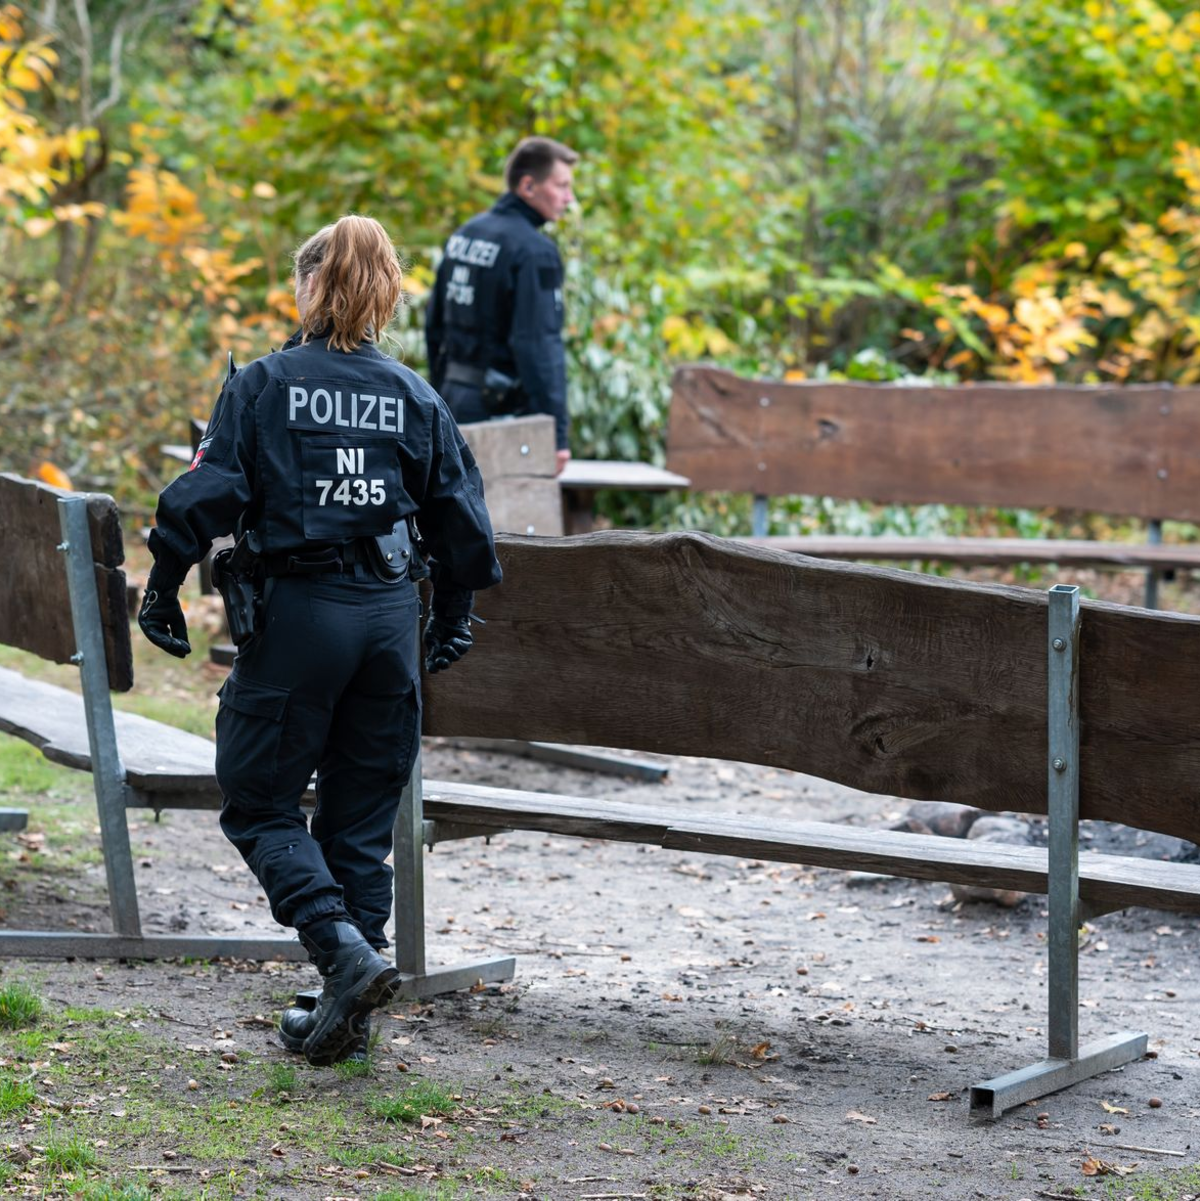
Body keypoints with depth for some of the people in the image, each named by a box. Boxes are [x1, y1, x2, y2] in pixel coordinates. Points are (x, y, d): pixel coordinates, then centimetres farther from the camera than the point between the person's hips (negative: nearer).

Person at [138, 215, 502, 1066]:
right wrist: (453, 618, 20)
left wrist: (163, 588, -1)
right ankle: (346, 1014, 14)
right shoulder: (414, 398, 5)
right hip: (388, 616, 4)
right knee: (363, 818, 11)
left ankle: (345, 949, -14)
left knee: (259, 803, 7)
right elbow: (461, 520, 9)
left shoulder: (263, 387, -5)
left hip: (295, 612, -4)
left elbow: (209, 493, -11)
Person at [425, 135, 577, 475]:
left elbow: (435, 324, 17)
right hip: (501, 406, -8)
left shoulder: (464, 234, 12)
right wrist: (557, 434, -18)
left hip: (455, 396, 8)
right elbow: (540, 347, -20)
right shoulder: (534, 251, -15)